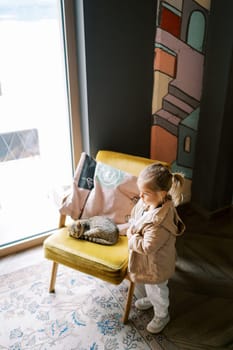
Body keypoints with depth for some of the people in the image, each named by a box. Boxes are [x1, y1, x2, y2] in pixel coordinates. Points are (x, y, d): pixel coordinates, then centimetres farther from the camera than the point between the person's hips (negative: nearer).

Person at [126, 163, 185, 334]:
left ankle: (162, 315, 47)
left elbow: (147, 247, -35)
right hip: (148, 260, 8)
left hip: (156, 263, -8)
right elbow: (135, 214, 5)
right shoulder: (148, 201, -15)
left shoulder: (160, 222, -41)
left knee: (157, 289, 20)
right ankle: (151, 299, 64)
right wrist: (131, 229, -9)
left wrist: (131, 238, -21)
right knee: (149, 284, 35)